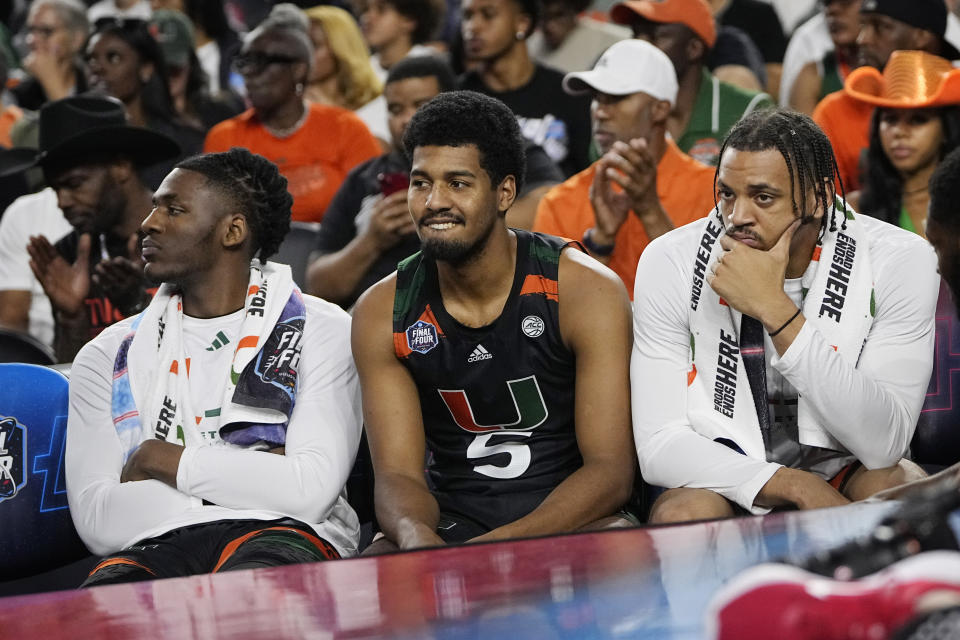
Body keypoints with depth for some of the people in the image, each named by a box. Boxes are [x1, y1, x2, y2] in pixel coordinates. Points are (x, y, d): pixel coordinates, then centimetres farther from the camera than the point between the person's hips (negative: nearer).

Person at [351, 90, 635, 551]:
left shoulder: (586, 290, -8)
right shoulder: (382, 313, 1)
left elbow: (611, 470, -13)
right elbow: (397, 475, -2)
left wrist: (490, 550, -27)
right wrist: (414, 535, -29)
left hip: (571, 521, -2)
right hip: (455, 522, 2)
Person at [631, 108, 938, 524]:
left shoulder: (899, 261, -15)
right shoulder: (670, 263, -12)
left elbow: (884, 444, -24)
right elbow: (659, 444, -15)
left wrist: (774, 309, -31)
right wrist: (795, 486, -29)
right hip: (721, 484, 0)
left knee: (898, 485, -32)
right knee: (680, 514, -33)